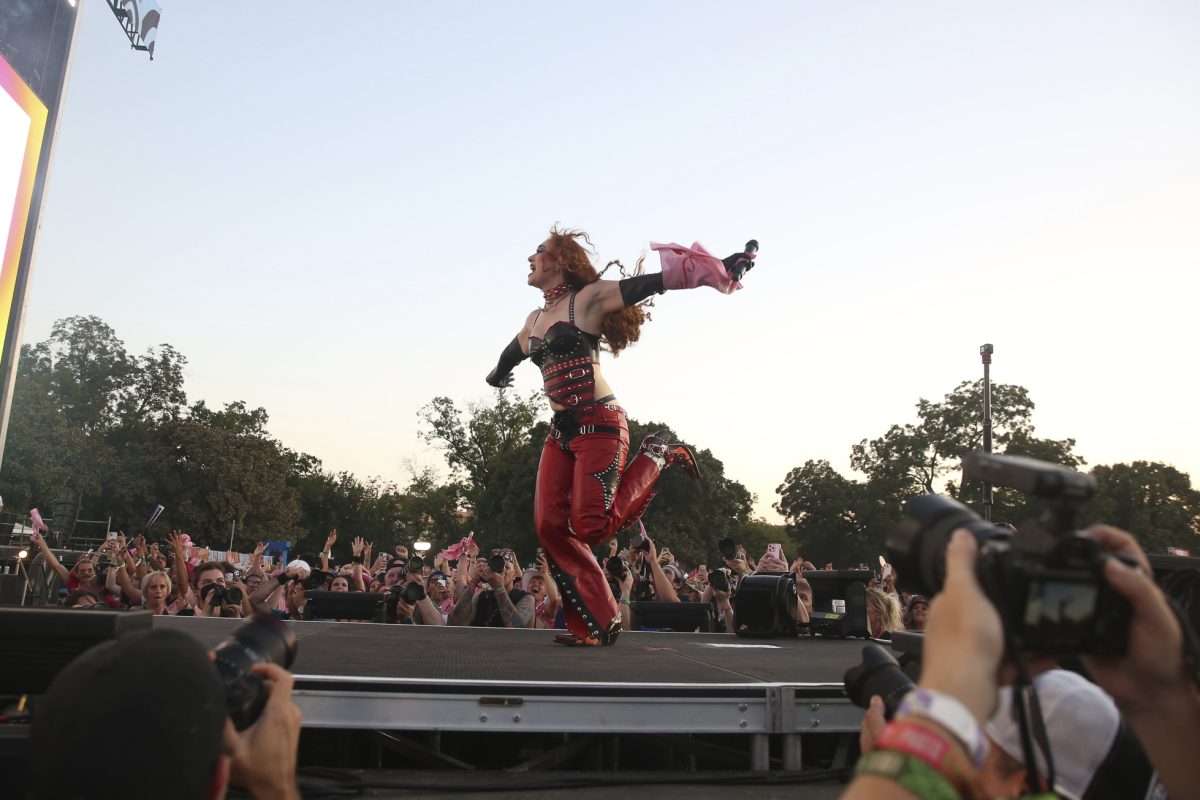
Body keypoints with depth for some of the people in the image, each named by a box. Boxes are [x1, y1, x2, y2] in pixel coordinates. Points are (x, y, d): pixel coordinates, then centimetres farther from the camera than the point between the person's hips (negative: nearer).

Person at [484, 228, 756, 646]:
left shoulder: (587, 298, -2)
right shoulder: (533, 320, 20)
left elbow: (650, 284, -11)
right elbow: (510, 357, 42)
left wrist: (708, 267, -19)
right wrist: (496, 375, 61)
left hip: (599, 424, -7)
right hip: (561, 430, 7)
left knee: (591, 527, -16)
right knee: (550, 526, -5)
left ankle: (656, 456, 7)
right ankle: (593, 625, 6)